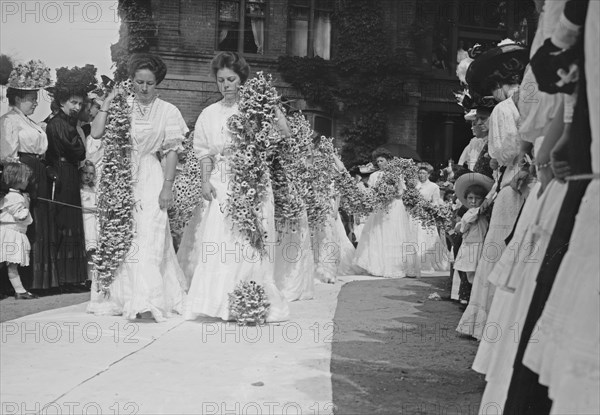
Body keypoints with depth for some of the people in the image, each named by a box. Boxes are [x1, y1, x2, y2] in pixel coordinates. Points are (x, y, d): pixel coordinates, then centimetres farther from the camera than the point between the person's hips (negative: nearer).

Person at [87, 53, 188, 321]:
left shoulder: (168, 112, 1)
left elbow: (172, 151, 0)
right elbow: (96, 133, -6)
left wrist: (167, 186, -7)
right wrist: (107, 103, -6)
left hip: (150, 179, -2)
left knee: (148, 237, -8)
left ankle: (147, 301, -8)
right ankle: (121, 297, 17)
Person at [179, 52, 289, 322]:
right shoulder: (210, 114, 13)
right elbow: (204, 152, 11)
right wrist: (205, 181, -1)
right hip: (220, 185, 3)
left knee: (248, 244, -5)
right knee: (217, 244, -5)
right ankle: (221, 304, 1)